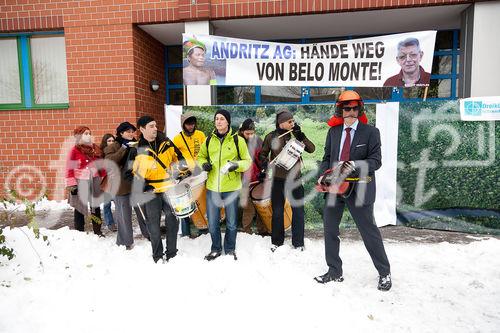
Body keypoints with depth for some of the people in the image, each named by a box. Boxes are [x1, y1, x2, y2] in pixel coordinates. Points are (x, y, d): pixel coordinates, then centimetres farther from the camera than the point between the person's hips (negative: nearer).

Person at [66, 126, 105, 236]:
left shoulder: (95, 149, 8)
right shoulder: (75, 150, -5)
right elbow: (69, 169, -7)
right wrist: (71, 184, -12)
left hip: (94, 181, 4)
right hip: (80, 182, -4)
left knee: (96, 207, 11)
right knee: (80, 207, 7)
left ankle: (97, 231, 21)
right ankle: (79, 232, 18)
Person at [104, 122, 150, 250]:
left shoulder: (136, 145, 11)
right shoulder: (113, 147, -1)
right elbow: (109, 161, -18)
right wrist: (124, 148, -20)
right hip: (122, 185, -4)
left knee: (143, 211, 14)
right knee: (124, 215, 5)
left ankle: (148, 233, 31)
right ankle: (126, 241, 20)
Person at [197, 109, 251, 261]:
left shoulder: (237, 140, -4)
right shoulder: (209, 140, 5)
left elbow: (247, 161, 0)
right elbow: (201, 156, 17)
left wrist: (237, 165, -20)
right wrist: (203, 164, -5)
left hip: (231, 188, -2)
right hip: (212, 187, 3)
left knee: (231, 223, 12)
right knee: (212, 222, 12)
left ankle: (230, 250, 33)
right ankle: (216, 249, 33)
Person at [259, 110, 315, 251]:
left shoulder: (296, 135, 2)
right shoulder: (271, 137, -3)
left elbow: (311, 149, -6)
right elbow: (263, 154, 8)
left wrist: (300, 135, -14)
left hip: (295, 179, 1)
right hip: (278, 180, -1)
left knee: (298, 211, 6)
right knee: (277, 212, 9)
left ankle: (298, 242, 21)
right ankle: (277, 241, 26)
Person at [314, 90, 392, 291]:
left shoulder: (371, 132, -2)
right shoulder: (333, 132, 11)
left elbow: (376, 160, -8)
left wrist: (355, 166, -25)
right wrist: (323, 176, -5)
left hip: (358, 189, -4)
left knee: (369, 231, 3)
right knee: (329, 229, 10)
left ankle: (384, 273, 24)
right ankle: (334, 272, 27)